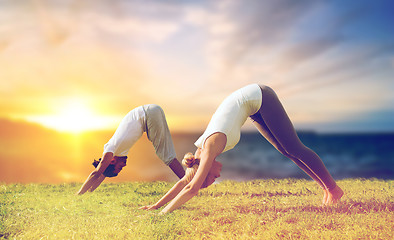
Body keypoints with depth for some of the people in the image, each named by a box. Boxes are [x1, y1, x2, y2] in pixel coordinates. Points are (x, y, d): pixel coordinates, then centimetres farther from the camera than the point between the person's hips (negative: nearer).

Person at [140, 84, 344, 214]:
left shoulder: (211, 146, -26)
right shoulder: (202, 150, -5)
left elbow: (192, 189, -30)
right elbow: (184, 182, 5)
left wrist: (164, 212, -26)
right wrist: (156, 205, 3)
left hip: (260, 97, -7)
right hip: (254, 105, 7)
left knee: (293, 148, -5)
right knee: (285, 150, 9)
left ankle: (333, 188, 7)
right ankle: (325, 187, 18)